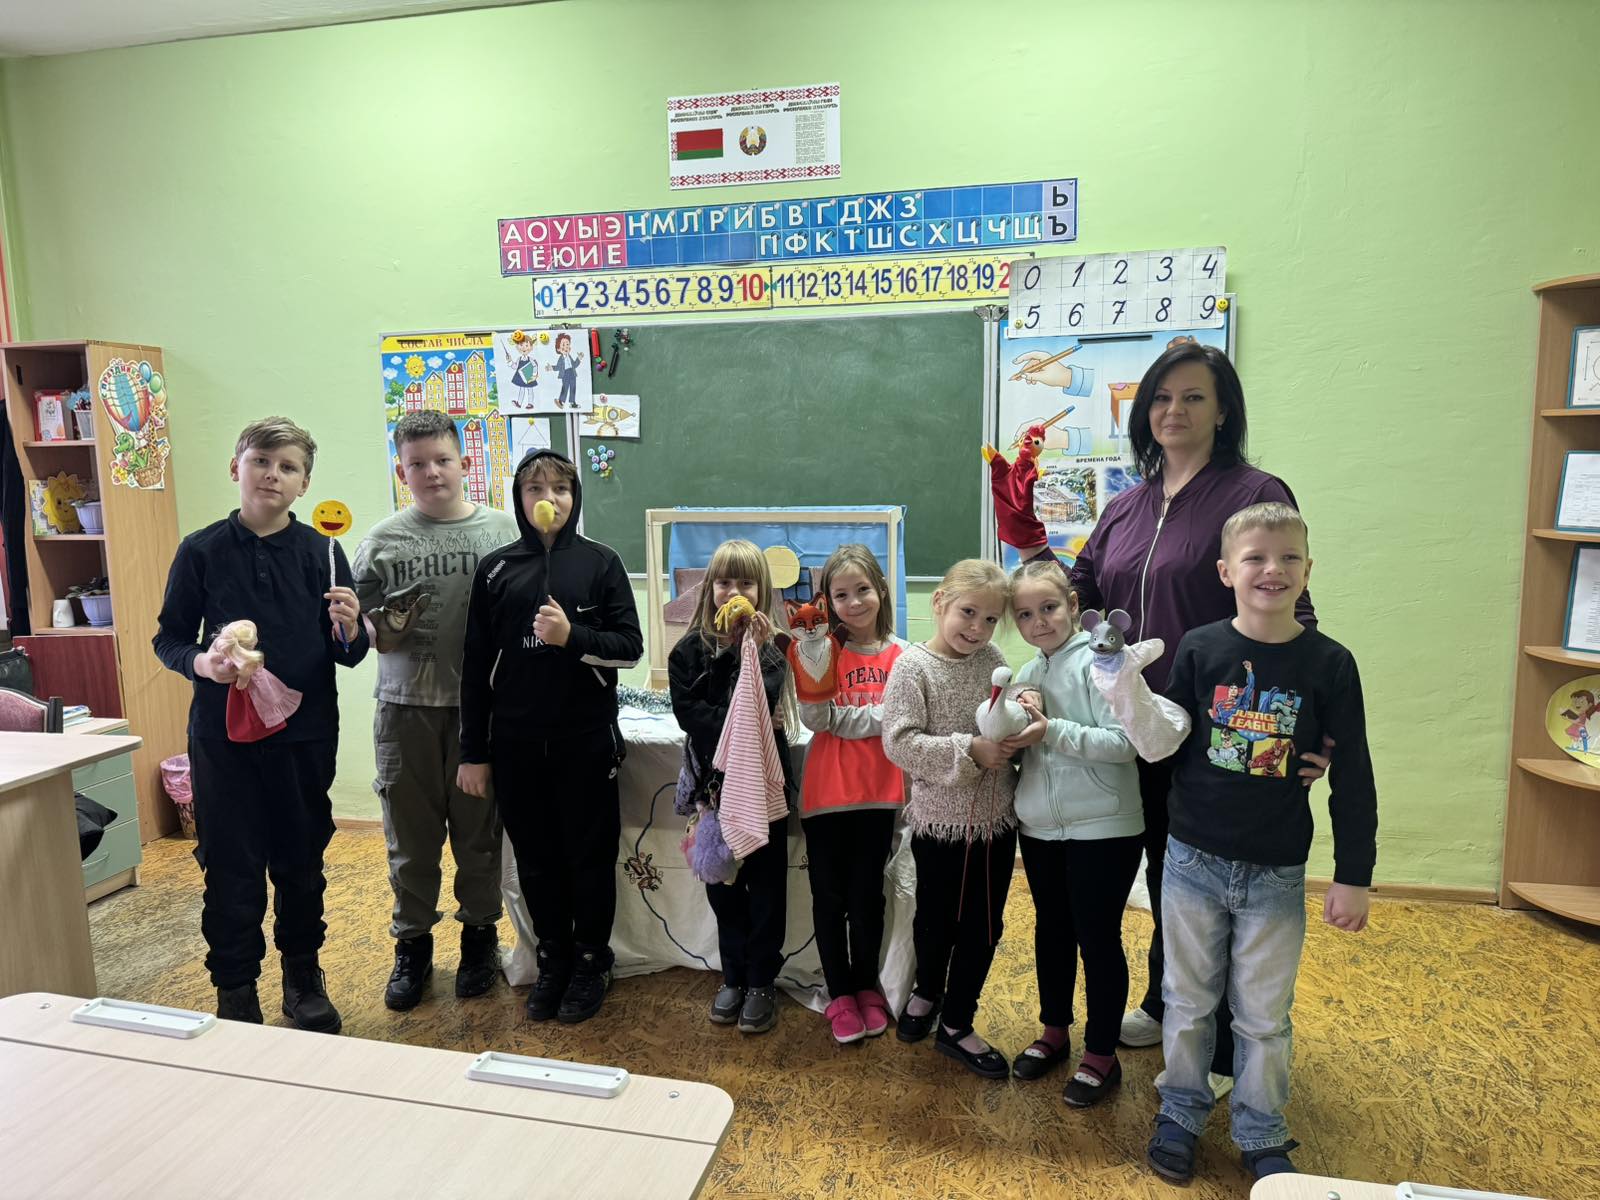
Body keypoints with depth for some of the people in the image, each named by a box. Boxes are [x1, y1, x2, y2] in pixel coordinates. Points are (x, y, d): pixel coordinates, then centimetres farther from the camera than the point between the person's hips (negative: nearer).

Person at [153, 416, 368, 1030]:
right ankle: (235, 994, 23)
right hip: (223, 734, -1)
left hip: (306, 735, 1)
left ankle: (304, 979, 32)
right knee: (232, 871, 5)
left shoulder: (322, 552, 0)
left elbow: (349, 654, 2)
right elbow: (168, 638, 4)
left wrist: (348, 630, -20)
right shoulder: (201, 551, -2)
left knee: (303, 865, 13)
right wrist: (202, 662, -16)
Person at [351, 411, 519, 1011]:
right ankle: (412, 945, 29)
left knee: (478, 831, 11)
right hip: (405, 707, 1)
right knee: (411, 836, 10)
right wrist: (386, 629, -14)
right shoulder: (382, 540, 3)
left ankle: (479, 934, 31)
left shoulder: (501, 530, 0)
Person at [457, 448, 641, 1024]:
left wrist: (572, 637, -21)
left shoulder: (600, 562, -1)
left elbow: (630, 647, -4)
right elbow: (476, 665, 4)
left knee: (590, 854, 9)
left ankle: (591, 962, 28)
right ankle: (552, 958, 31)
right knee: (535, 858, 12)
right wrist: (473, 751, 3)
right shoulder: (495, 568, 4)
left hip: (585, 739, -2)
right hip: (515, 742, 2)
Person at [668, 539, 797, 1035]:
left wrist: (754, 651, -24)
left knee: (766, 882, 7)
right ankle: (733, 976, 30)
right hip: (714, 781, 2)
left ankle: (761, 982, 22)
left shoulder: (772, 649, -4)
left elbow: (761, 708, -17)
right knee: (721, 883, 13)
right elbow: (687, 711, -10)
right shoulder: (690, 650, 0)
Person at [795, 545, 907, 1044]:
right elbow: (815, 718, -15)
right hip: (827, 791, -1)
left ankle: (867, 987, 33)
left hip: (878, 791, 1)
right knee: (829, 896, 10)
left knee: (868, 896, 12)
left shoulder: (900, 653, 0)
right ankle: (839, 993, 28)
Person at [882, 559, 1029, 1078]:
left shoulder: (993, 659, 1)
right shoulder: (913, 666, -14)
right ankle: (927, 991, 45)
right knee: (937, 919, 14)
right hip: (940, 819, -4)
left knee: (984, 925, 13)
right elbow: (900, 743, -19)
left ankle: (956, 1023, 32)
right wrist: (969, 751, -24)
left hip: (997, 818, 5)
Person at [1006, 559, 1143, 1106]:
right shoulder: (1027, 673, 8)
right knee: (1051, 930, 19)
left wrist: (1052, 729, -24)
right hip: (1040, 827, 7)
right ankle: (1053, 1030, 38)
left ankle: (1101, 1055, 23)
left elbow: (1124, 743, -22)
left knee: (1097, 938, 6)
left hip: (1103, 829, -7)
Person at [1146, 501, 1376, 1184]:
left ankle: (1261, 1135, 35)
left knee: (1264, 1016, 14)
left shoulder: (1329, 664, -8)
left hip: (1277, 874, 0)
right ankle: (1181, 1114, 36)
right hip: (1194, 862, 0)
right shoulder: (1199, 649, -7)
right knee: (1188, 1001, 15)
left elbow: (1353, 778, -3)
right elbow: (1167, 744, 1)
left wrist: (1353, 877, -2)